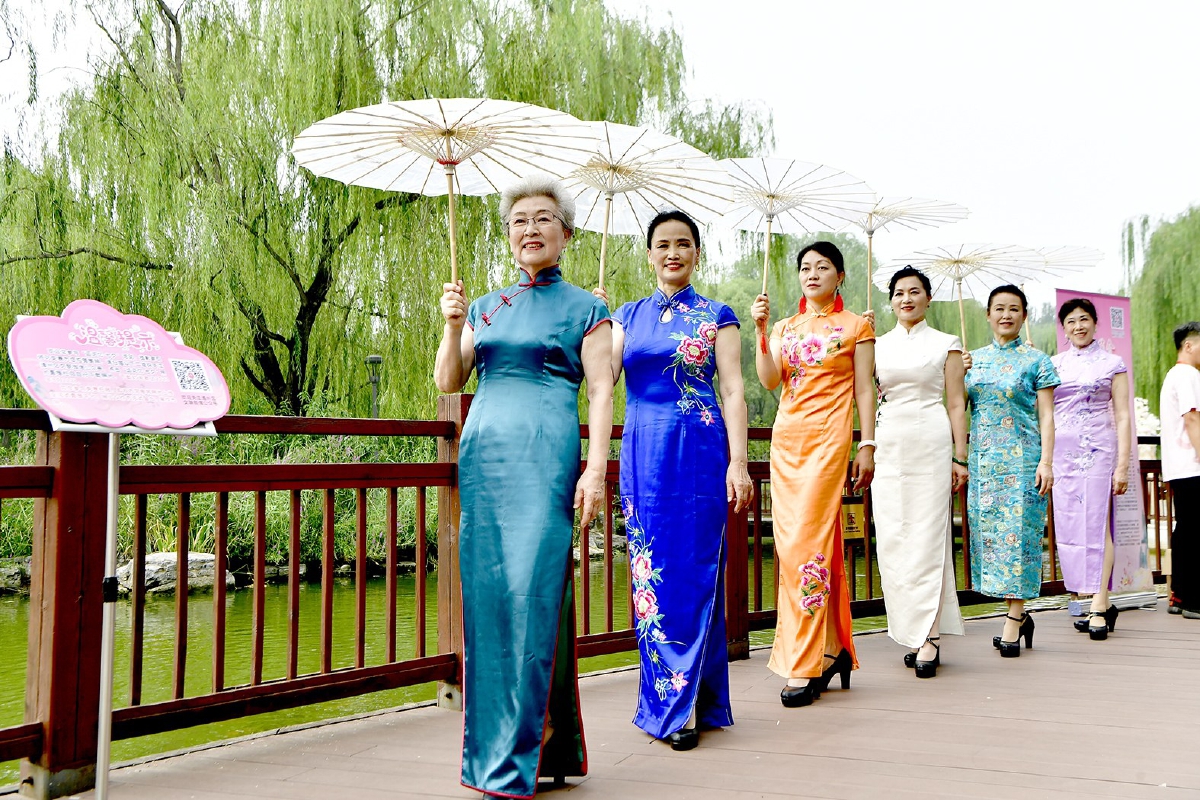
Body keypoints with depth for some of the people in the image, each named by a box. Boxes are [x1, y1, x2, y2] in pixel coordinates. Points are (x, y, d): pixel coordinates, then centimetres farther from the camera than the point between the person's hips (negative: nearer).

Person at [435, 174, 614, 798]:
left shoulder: (585, 309, 7)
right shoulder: (486, 307, 19)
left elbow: (601, 393, 0)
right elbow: (448, 383, 14)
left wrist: (596, 468, -11)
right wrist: (453, 327, -3)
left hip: (545, 456, -5)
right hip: (482, 454, 5)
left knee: (532, 594, -10)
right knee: (486, 594, 4)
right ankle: (491, 740, 16)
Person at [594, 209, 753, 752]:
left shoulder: (716, 316, 5)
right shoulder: (628, 315, 14)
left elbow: (733, 391, -1)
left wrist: (738, 463, -10)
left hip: (699, 452, -3)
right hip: (641, 452, 3)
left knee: (694, 573, -3)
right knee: (651, 572, 4)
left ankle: (682, 705, 4)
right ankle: (668, 701, 15)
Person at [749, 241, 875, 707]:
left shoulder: (855, 327, 7)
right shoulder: (785, 328, 17)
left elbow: (864, 390, 3)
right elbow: (770, 380, 2)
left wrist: (867, 446, -3)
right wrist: (762, 330, -8)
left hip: (827, 438, -5)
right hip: (785, 438, 5)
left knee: (806, 542, -14)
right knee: (801, 542, 5)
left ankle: (804, 667, -11)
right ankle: (833, 649, 16)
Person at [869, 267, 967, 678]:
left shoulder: (946, 344, 9)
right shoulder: (878, 344, 16)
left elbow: (956, 404, 6)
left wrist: (960, 457, 0)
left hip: (931, 442, -3)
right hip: (888, 444, 3)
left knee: (928, 536, -7)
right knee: (892, 539, -1)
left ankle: (929, 636, -5)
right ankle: (913, 633, 8)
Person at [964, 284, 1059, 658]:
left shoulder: (1037, 361, 2)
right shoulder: (973, 360, 12)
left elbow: (1046, 416, -2)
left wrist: (1046, 461, -10)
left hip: (1022, 459, -4)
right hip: (982, 459, 4)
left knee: (1018, 532, -6)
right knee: (988, 532, 3)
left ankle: (1013, 620, -3)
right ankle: (1020, 615, 15)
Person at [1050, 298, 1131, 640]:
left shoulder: (1112, 364, 5)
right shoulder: (1053, 364, 13)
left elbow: (1122, 417, 1)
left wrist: (1123, 465, -5)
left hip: (1099, 451, -3)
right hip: (1062, 453, 3)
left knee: (1098, 525, -9)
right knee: (1069, 528, 1)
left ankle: (1099, 607, -7)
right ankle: (1103, 603, 10)